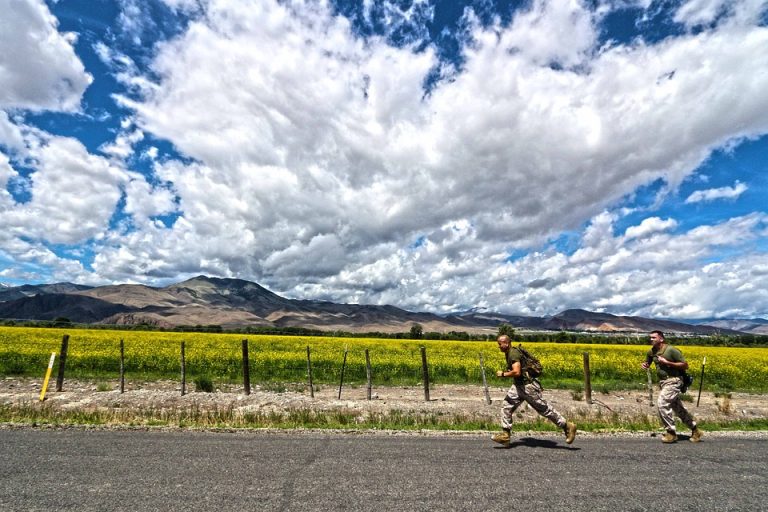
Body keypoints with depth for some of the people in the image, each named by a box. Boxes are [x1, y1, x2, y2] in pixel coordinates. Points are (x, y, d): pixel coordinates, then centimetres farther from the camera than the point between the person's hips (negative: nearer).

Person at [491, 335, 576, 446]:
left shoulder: (513, 354, -21)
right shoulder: (508, 353, 11)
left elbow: (517, 372, -31)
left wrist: (503, 374, -19)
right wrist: (506, 371, 13)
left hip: (528, 385, -10)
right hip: (518, 385, 10)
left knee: (544, 409, 3)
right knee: (507, 407, 2)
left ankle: (568, 427, 21)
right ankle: (505, 435, 4)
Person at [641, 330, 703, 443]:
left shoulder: (671, 350, -16)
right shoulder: (651, 352, 4)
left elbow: (685, 365, -13)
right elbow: (647, 363, 20)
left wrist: (667, 362, -21)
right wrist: (644, 365, -4)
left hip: (673, 381, -8)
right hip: (663, 382, 8)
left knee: (662, 403, -16)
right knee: (678, 408, 16)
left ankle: (671, 432, -2)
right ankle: (695, 430, 33)